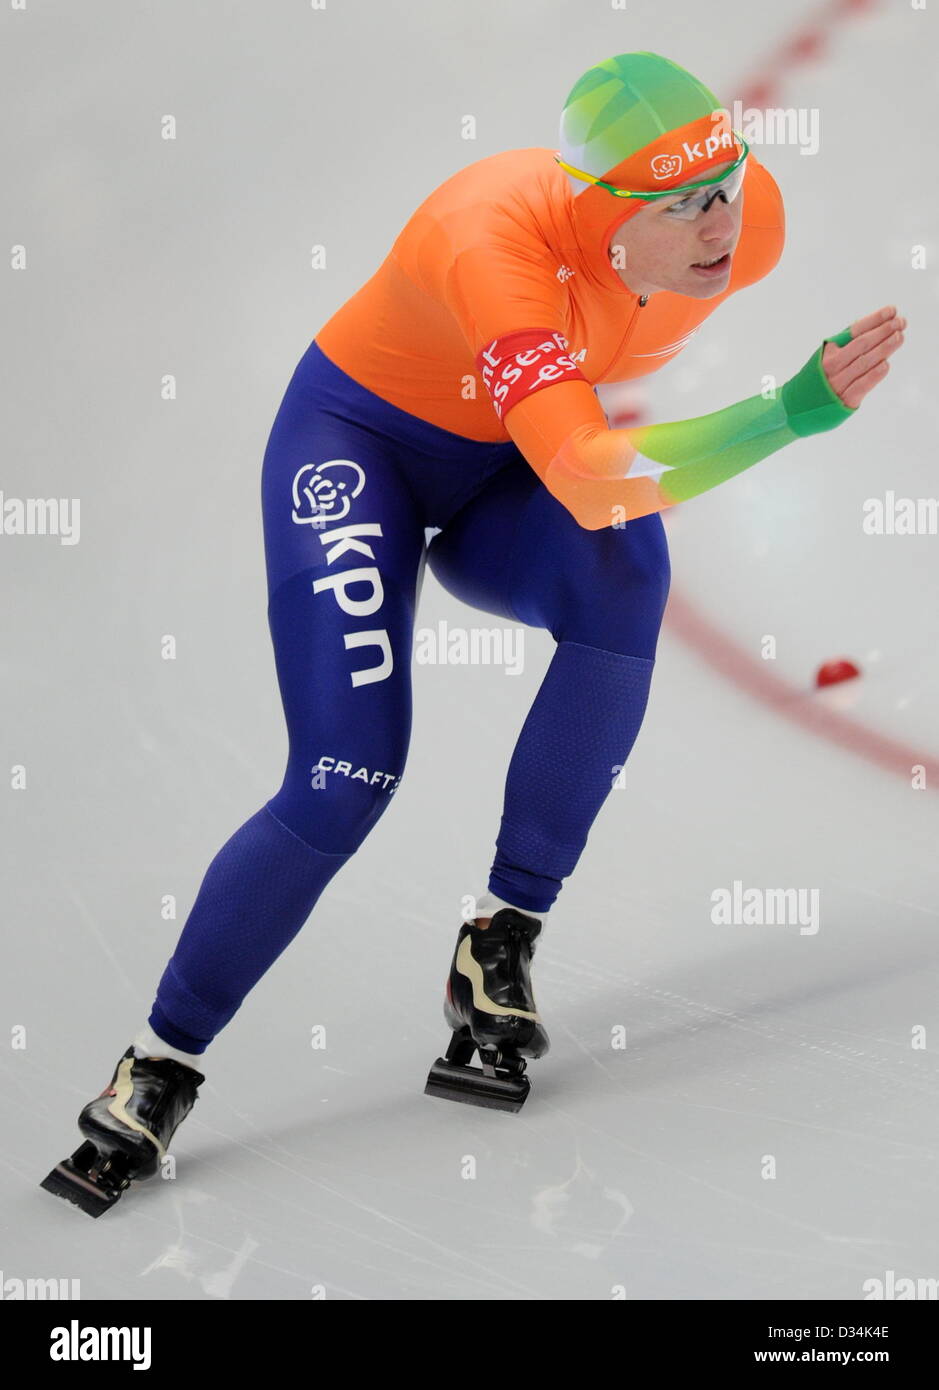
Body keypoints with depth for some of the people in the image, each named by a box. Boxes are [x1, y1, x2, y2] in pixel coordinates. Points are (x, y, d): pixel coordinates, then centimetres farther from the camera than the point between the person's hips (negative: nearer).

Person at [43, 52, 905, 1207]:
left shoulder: (749, 222, -20)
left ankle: (500, 946, -16)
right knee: (348, 780, -19)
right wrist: (791, 414, -55)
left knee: (625, 580, -31)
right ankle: (160, 1065, 1)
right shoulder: (494, 237, -39)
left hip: (501, 481, 5)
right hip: (358, 437, -5)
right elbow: (587, 483, -49)